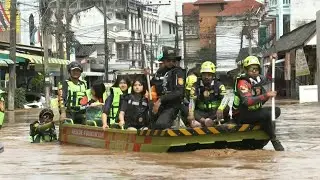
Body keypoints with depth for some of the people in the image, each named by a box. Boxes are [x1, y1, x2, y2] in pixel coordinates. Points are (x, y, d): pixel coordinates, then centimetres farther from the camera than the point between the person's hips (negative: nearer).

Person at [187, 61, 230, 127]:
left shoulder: (218, 85, -2)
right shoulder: (196, 86, 1)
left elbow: (225, 98, -18)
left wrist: (220, 109, -40)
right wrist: (191, 114, -30)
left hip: (215, 113, -1)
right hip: (201, 113, 1)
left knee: (226, 108, -29)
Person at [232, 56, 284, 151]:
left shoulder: (258, 80, 7)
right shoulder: (243, 83, -19)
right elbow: (247, 101, -33)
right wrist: (266, 95, -39)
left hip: (254, 111, 9)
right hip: (241, 115, -9)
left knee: (276, 110, -2)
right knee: (266, 114, -28)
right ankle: (274, 140, -17)